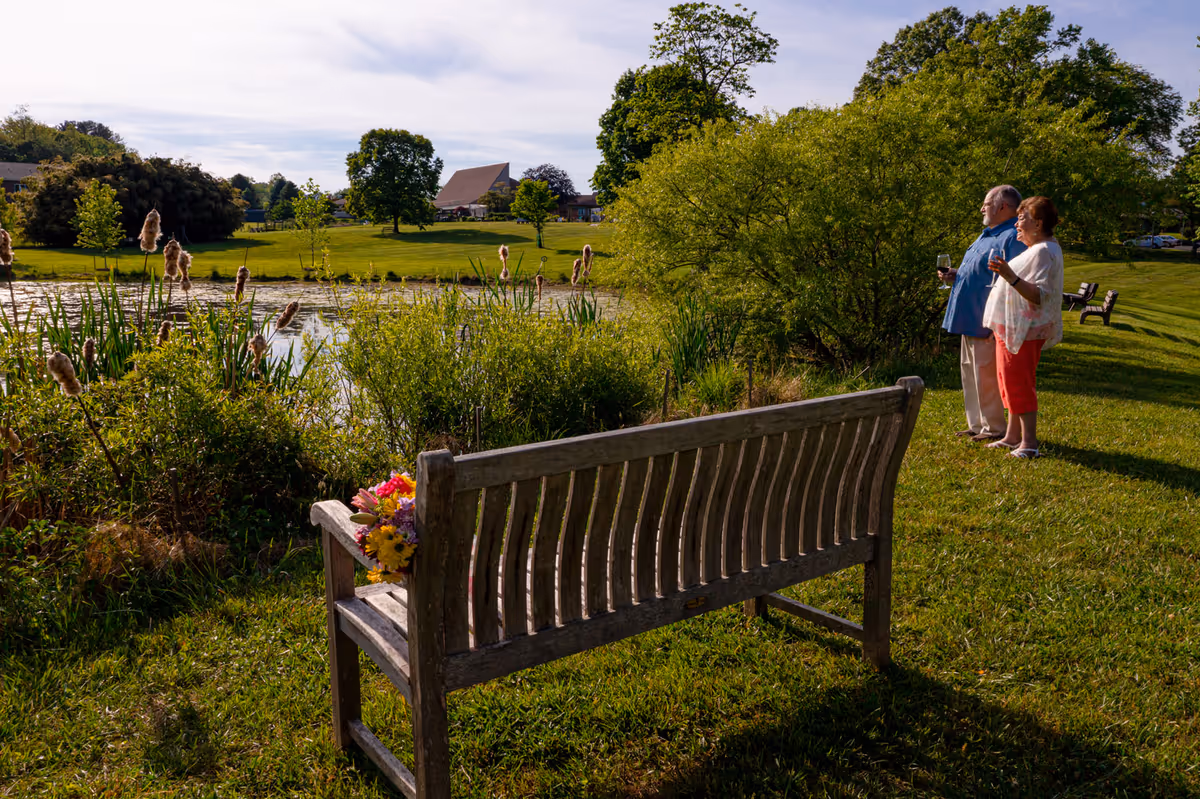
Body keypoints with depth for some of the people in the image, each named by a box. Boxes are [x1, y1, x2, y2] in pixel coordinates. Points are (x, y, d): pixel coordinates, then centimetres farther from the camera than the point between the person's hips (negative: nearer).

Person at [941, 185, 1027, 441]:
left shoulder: (1012, 238, -15)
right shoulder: (988, 235, 18)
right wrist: (957, 275, 10)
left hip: (987, 322, -10)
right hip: (970, 319, 10)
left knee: (986, 373, -4)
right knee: (970, 370, 15)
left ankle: (994, 427, 7)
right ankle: (977, 424, 24)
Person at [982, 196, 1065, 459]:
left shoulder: (1043, 252, -17)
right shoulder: (1039, 248, 16)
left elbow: (1039, 295, -27)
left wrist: (1011, 277, -38)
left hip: (1025, 329, -11)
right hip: (1012, 327, 11)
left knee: (1018, 383, -9)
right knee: (1010, 380, 14)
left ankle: (1029, 442, -5)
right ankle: (1013, 435, 22)